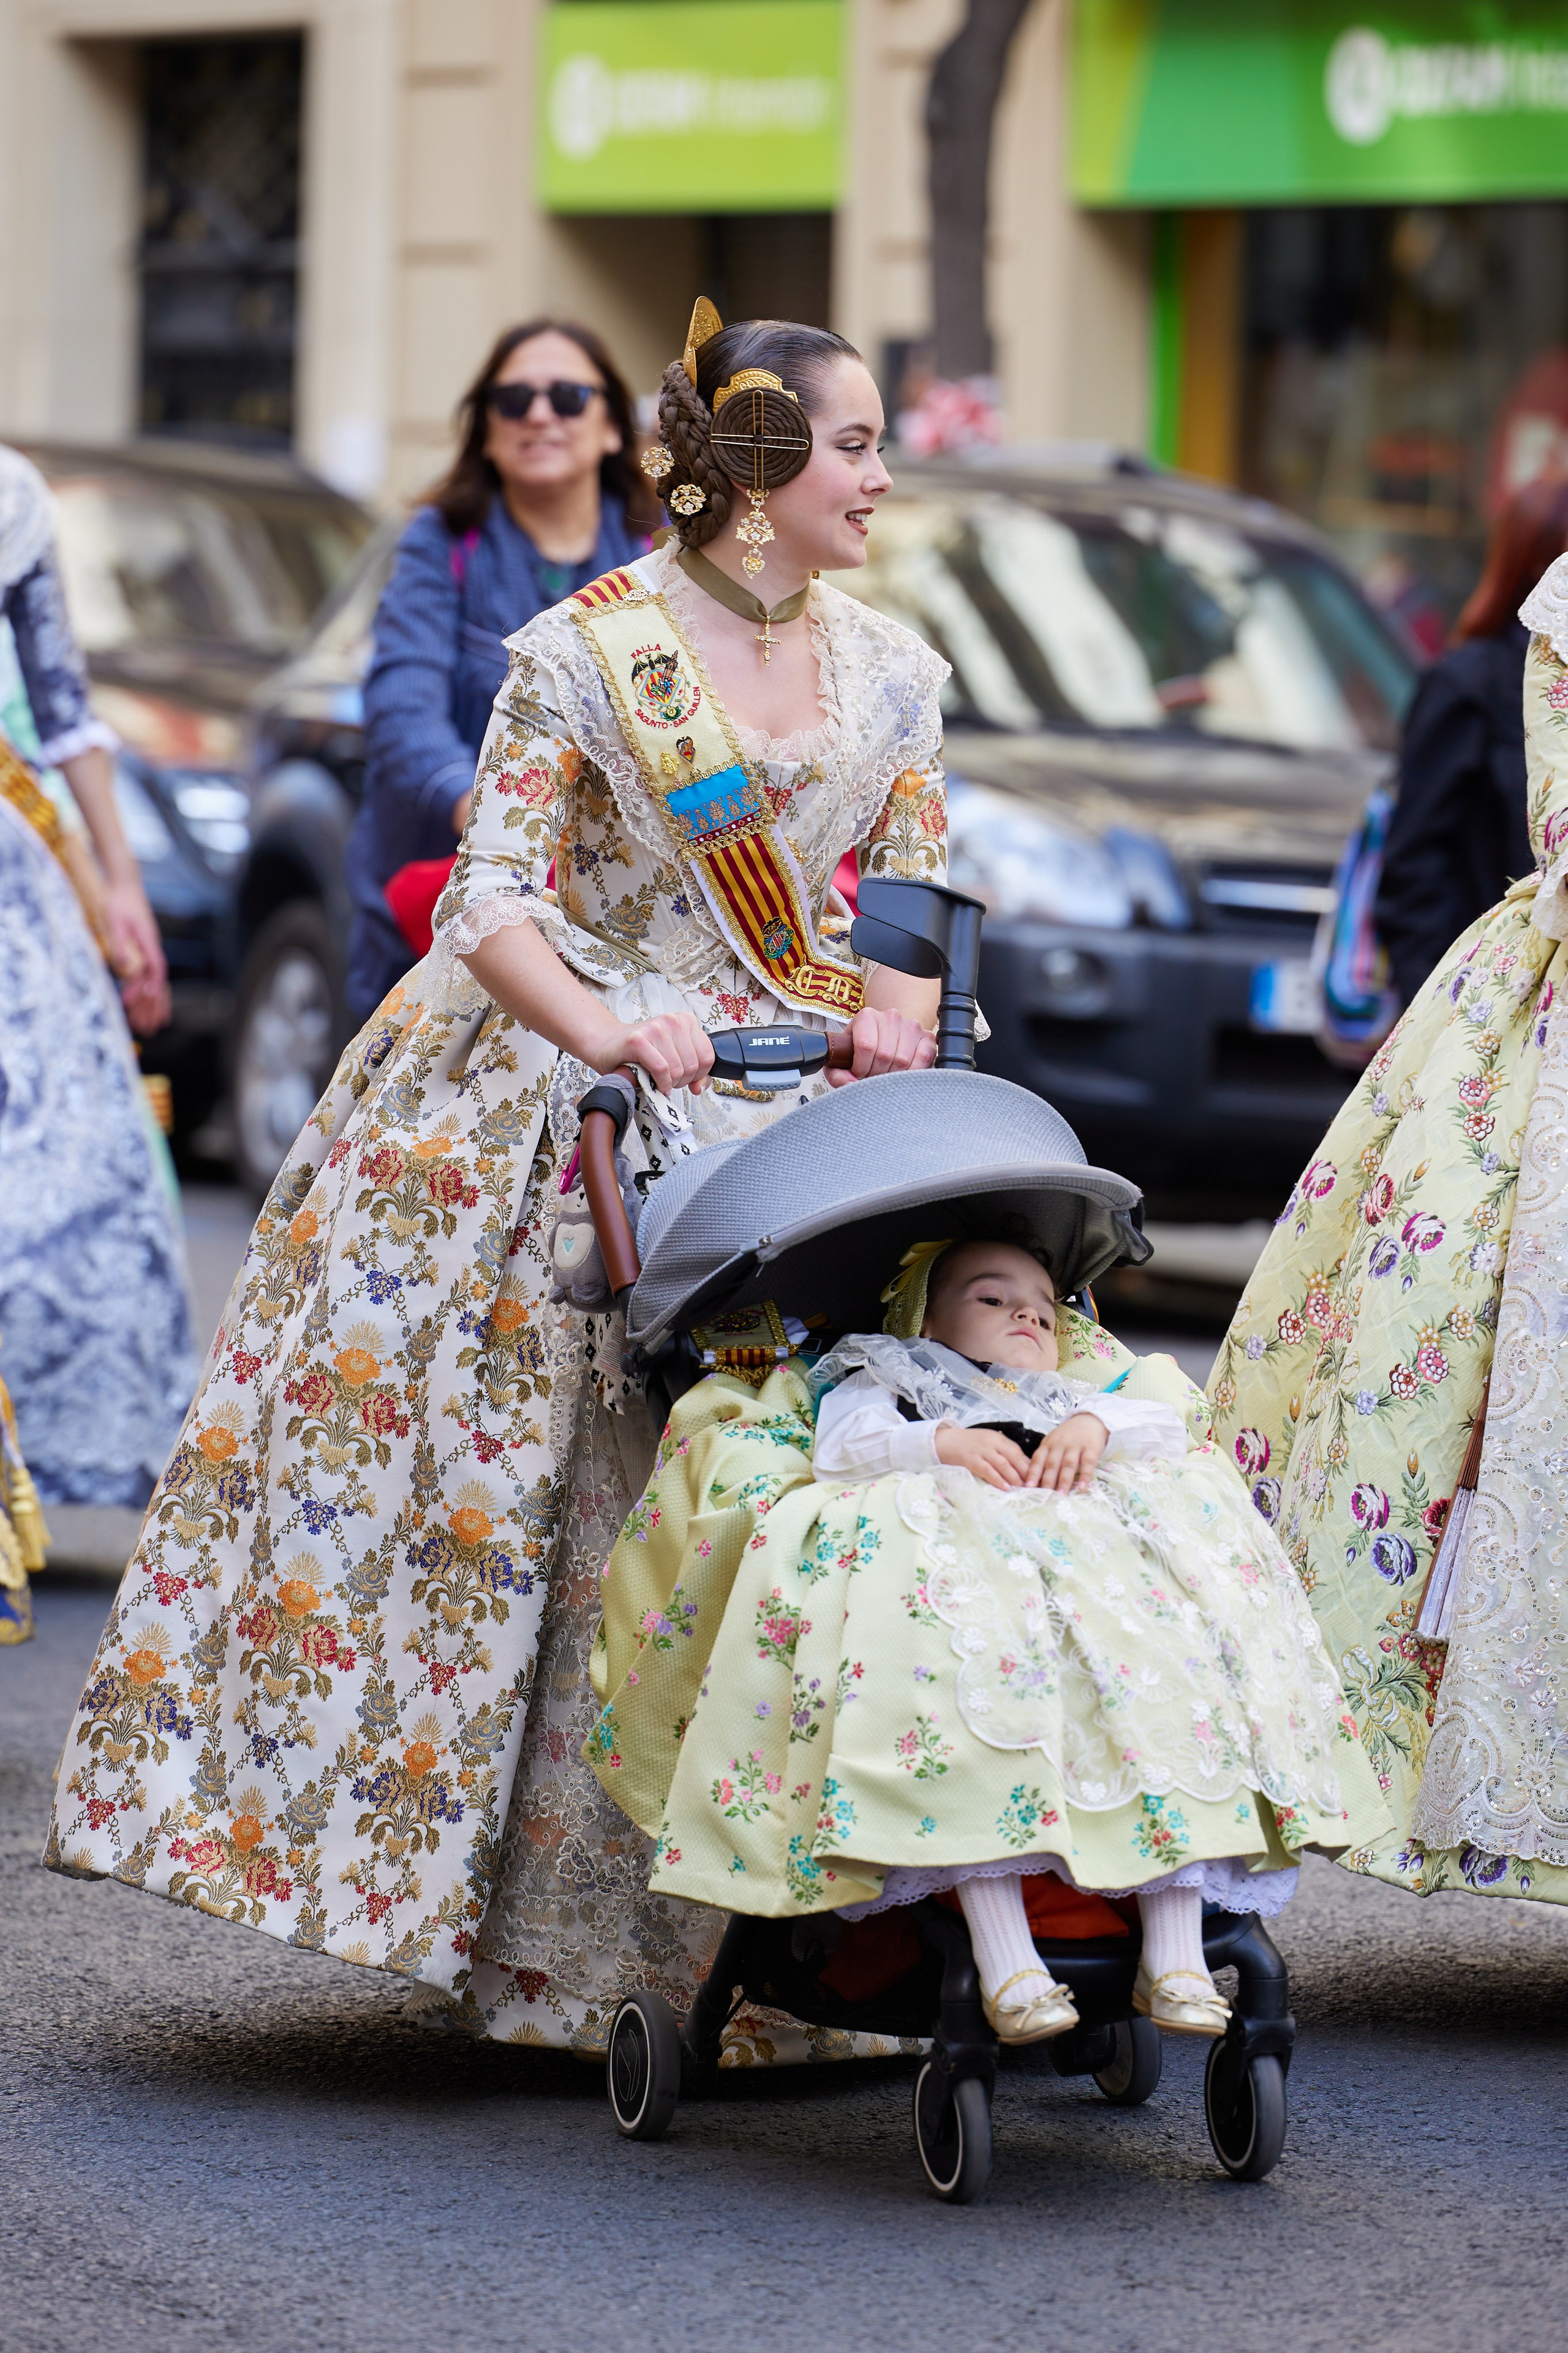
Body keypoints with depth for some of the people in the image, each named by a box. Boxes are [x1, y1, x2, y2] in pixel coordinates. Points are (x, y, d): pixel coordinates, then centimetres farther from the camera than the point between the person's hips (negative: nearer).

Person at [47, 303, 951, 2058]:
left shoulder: (892, 672, 10)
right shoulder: (588, 652, -5)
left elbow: (921, 891, 12)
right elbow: (492, 903, -10)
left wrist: (898, 1017, -11)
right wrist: (606, 1032, -27)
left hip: (790, 1117, 4)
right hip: (559, 1100, -4)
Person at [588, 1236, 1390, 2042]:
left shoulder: (1070, 1399, 45)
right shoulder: (881, 1378, 35)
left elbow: (1166, 1427, 25)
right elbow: (841, 1447, 11)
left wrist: (1096, 1426, 4)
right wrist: (944, 1443, -6)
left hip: (1096, 1540, 4)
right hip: (951, 1541, -4)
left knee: (1177, 1661, -28)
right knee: (972, 1673, -39)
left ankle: (1176, 1957, -32)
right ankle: (1005, 1959, -48)